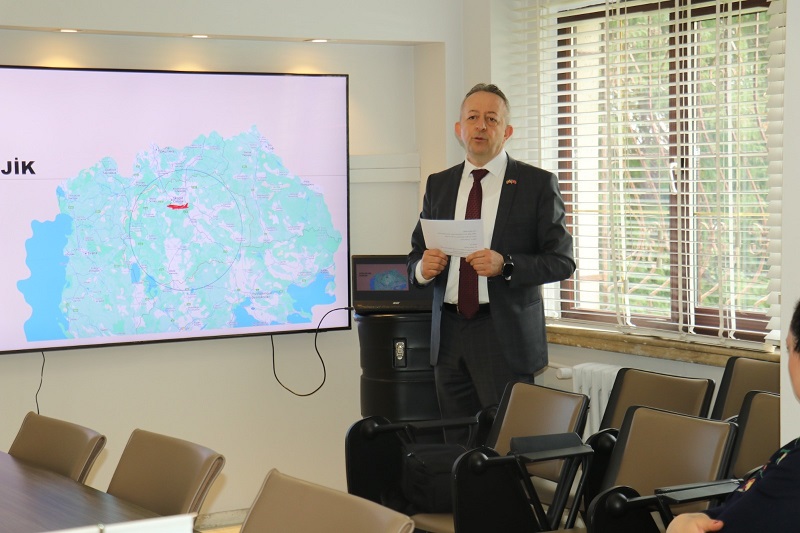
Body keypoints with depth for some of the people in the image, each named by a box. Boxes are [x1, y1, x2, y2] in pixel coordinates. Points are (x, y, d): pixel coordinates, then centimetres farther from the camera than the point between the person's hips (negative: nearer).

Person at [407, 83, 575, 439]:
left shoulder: (537, 184, 1)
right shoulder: (438, 185, 14)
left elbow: (562, 260, -4)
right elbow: (415, 257, 17)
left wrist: (506, 265, -20)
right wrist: (423, 267, -7)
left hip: (507, 338, -4)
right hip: (449, 337, 4)